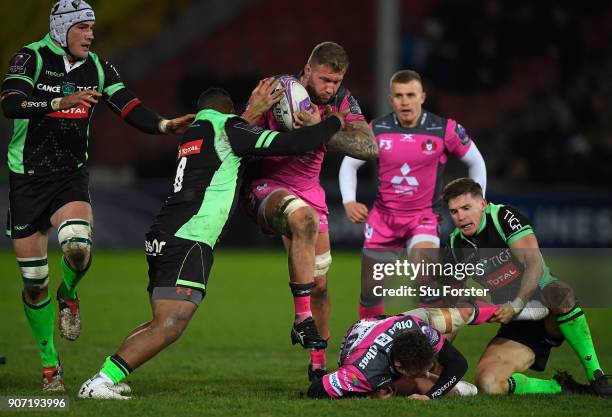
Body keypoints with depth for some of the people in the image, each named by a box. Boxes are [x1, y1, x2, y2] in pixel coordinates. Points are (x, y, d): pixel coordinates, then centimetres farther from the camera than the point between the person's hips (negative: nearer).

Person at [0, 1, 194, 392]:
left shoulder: (97, 67, 5)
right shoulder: (32, 58, -9)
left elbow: (130, 108, -3)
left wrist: (165, 125, -21)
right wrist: (61, 102, -37)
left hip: (71, 176, 2)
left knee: (78, 248, -28)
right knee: (34, 281, 1)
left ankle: (69, 296, 7)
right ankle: (50, 364, 18)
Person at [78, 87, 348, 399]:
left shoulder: (191, 132, 21)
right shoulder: (227, 128, -1)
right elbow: (290, 145, -5)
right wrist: (334, 123, 9)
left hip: (161, 239, 9)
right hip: (188, 242, -9)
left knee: (162, 323, 18)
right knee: (168, 327, -14)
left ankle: (104, 378, 14)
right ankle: (101, 382, -21)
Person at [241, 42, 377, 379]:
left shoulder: (341, 101, -6)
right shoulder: (274, 92, -17)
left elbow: (369, 147, -19)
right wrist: (255, 111, -37)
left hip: (308, 191, 5)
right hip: (266, 187, -5)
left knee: (319, 284, 4)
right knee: (304, 218, -38)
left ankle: (318, 362, 23)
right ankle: (302, 317, -34)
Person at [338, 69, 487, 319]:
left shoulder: (445, 130, -9)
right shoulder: (376, 129, -5)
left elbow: (476, 162, 6)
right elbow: (349, 164, 9)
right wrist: (349, 202, -5)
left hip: (424, 217, -3)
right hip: (384, 216, 3)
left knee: (425, 279, -28)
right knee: (370, 290, 6)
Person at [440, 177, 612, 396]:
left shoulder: (504, 217, -11)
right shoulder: (455, 249, 3)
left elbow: (535, 264, -21)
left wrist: (517, 305, -33)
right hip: (515, 328, 4)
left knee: (559, 293, -42)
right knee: (487, 383, -25)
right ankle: (561, 387, -6)